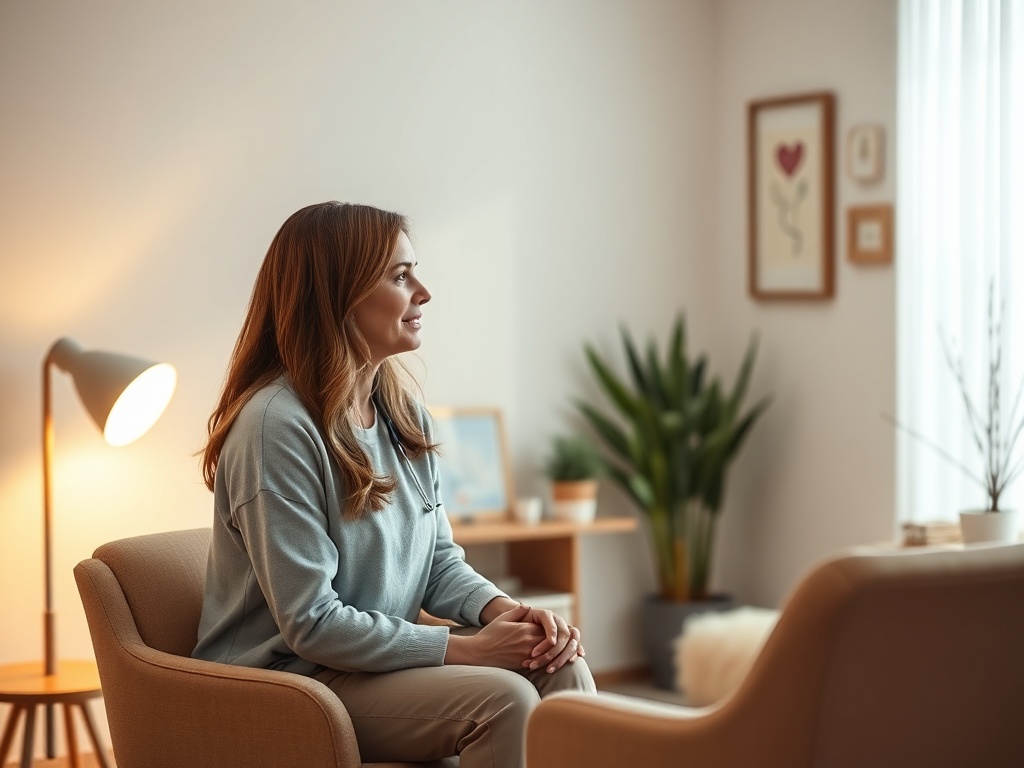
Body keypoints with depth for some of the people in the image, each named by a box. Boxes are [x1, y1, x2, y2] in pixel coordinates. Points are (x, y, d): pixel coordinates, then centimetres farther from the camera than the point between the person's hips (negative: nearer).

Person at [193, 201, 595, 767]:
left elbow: (438, 557, 11)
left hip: (383, 652, 8)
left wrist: (505, 611, -10)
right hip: (289, 680, -8)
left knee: (560, 667, -14)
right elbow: (313, 624, -23)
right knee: (502, 697, -25)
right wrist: (468, 648, -20)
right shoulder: (276, 427, -21)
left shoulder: (402, 411, 6)